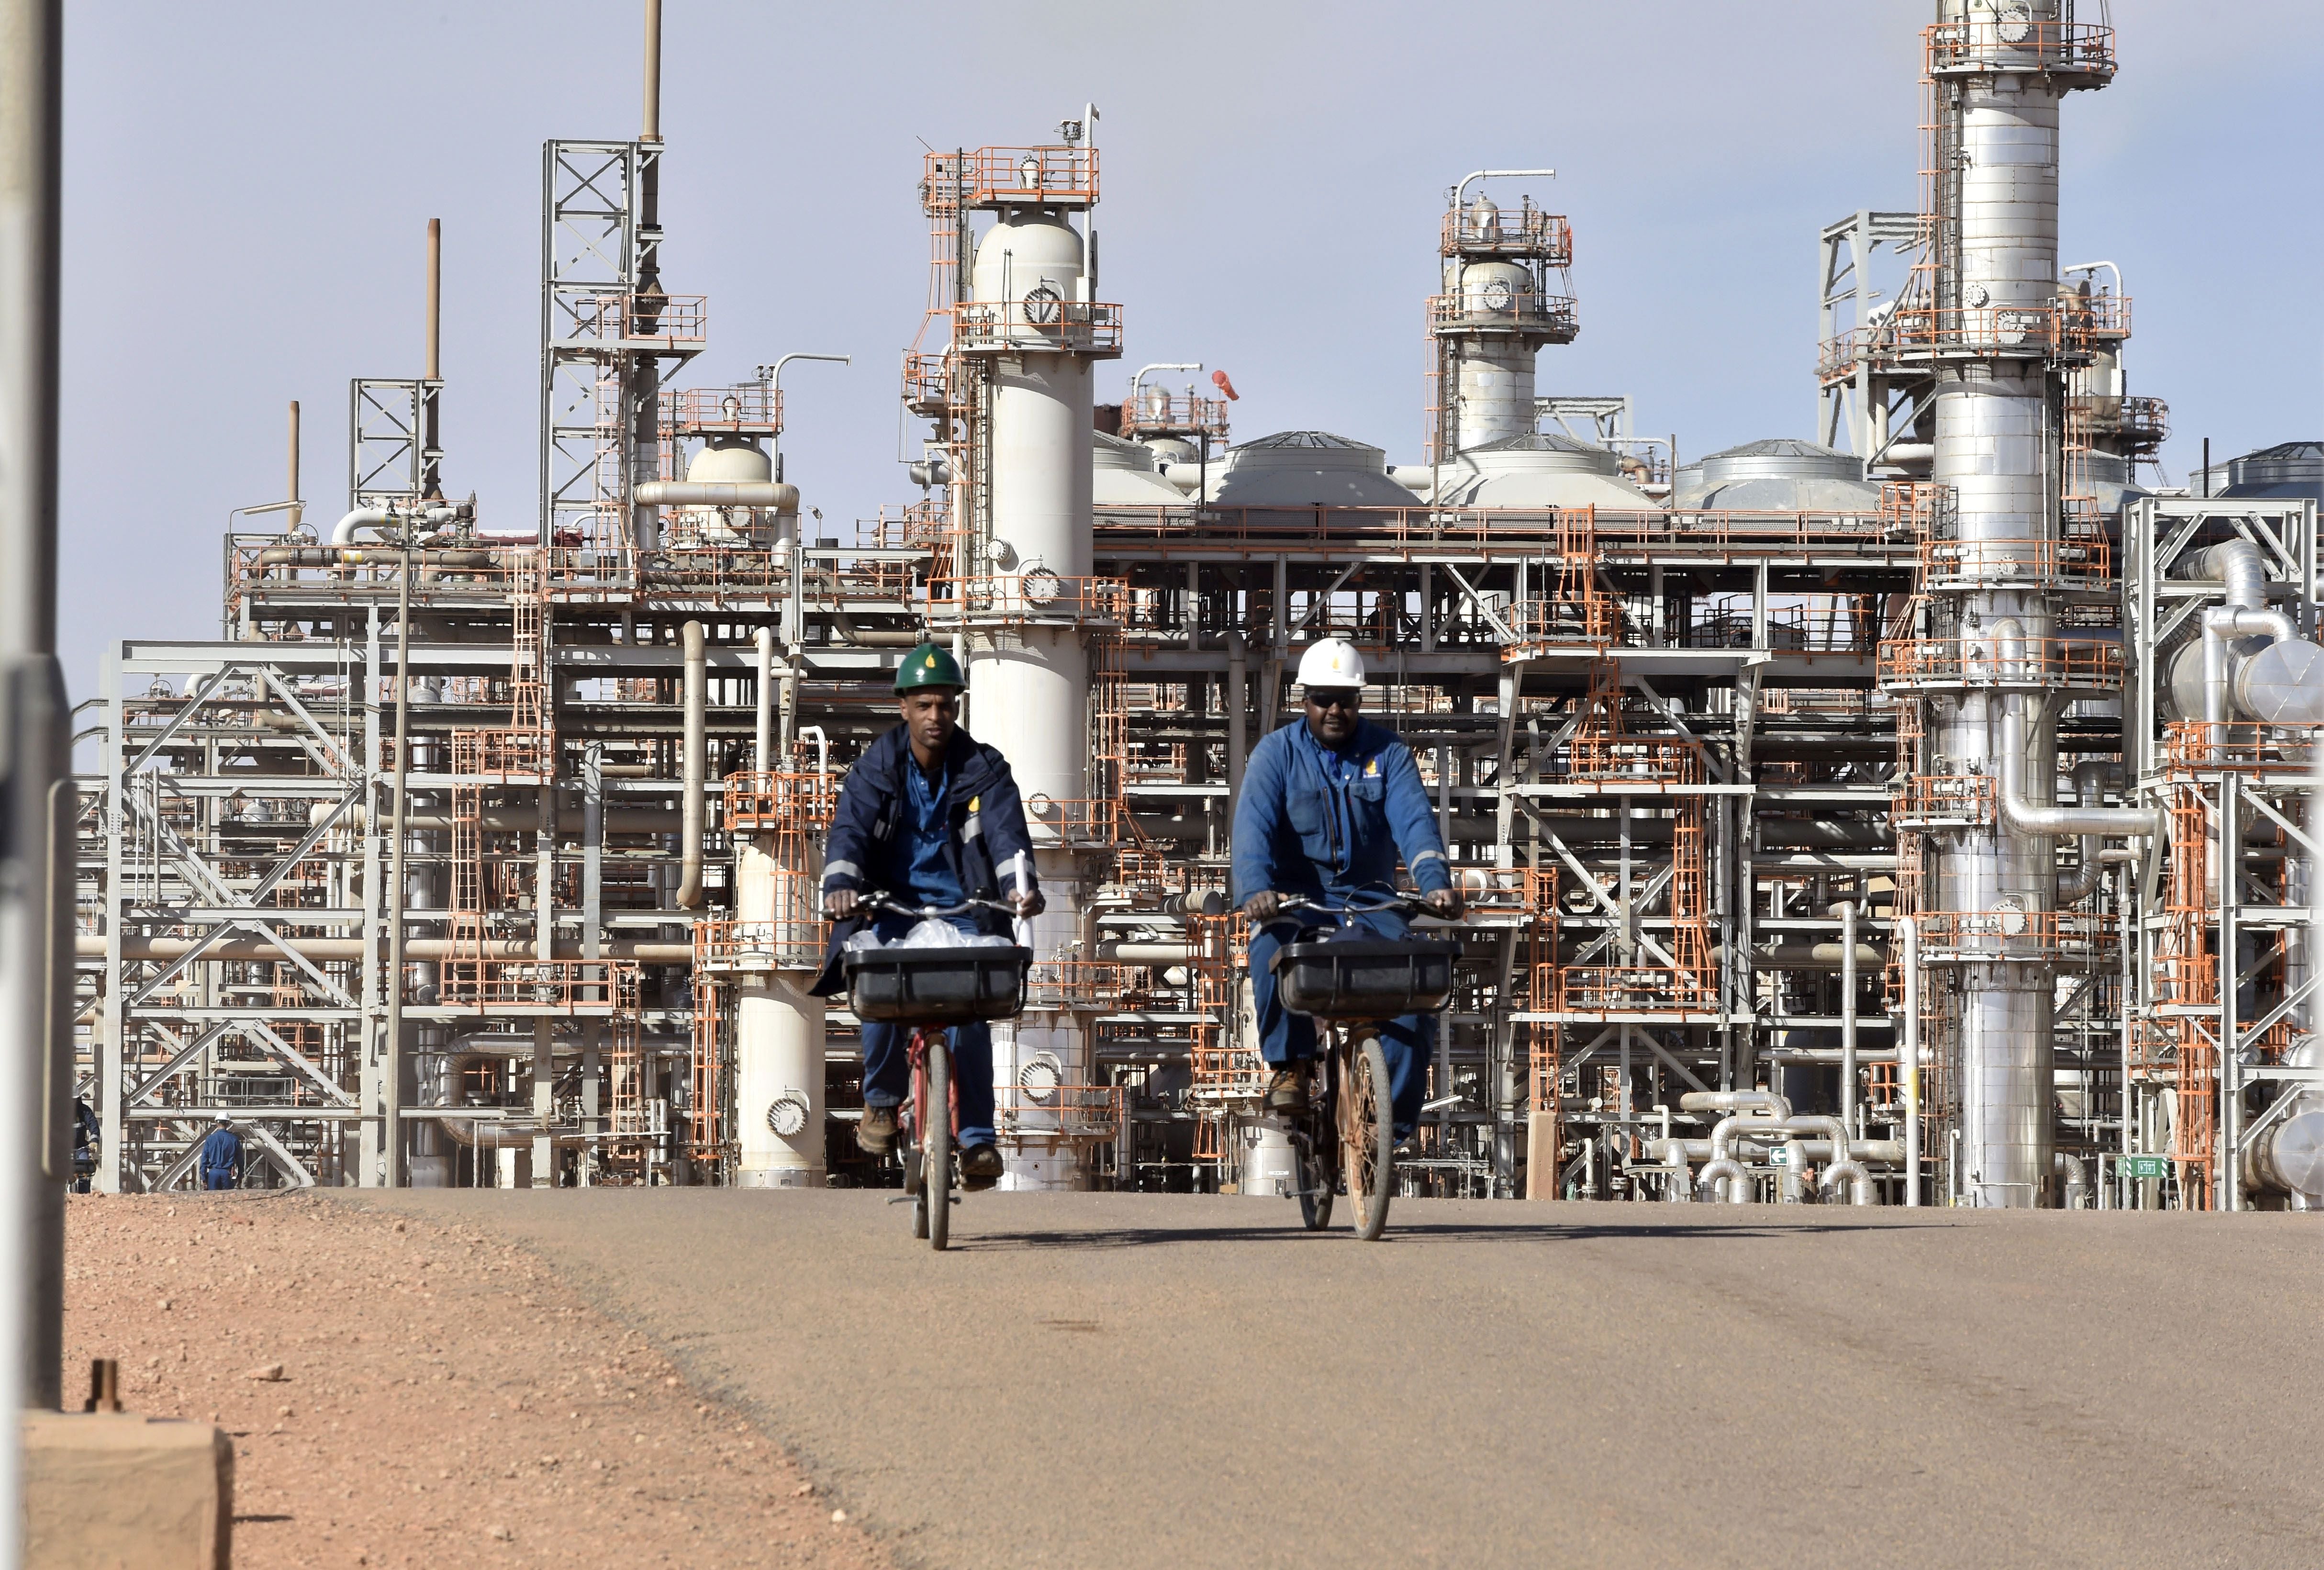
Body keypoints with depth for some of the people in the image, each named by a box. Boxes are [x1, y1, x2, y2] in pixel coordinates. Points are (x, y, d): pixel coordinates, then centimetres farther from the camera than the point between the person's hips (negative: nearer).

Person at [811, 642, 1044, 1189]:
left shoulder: (983, 768, 0)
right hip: (893, 904, 0)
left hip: (961, 907, 0)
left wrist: (1021, 883, -35)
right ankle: (882, 1100, 0)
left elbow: (1006, 829, -14)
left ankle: (977, 1139, -8)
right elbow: (850, 827, -13)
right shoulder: (877, 768, 1)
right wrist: (841, 883, -34)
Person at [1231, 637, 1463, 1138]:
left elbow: (1414, 821, -11)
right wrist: (1256, 891, -35)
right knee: (1275, 943, -37)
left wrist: (1435, 882, -31)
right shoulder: (1276, 753, 0)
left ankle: (1395, 1123, -17)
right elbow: (1254, 826, -15)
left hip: (1369, 899, 2)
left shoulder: (1387, 754, 5)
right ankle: (1289, 1064, -21)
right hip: (1295, 895, -2)